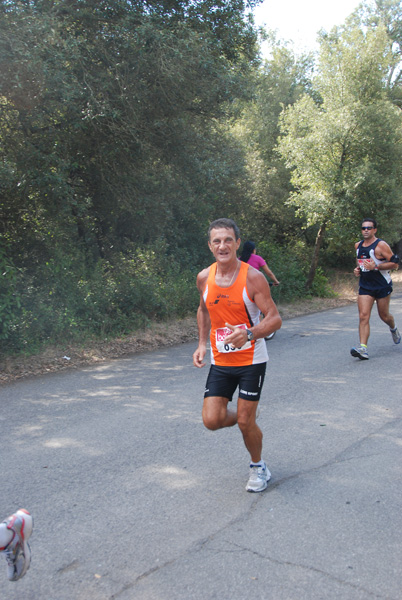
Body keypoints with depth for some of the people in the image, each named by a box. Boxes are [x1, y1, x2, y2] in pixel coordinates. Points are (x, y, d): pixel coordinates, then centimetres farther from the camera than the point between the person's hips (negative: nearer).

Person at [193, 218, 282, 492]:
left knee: (246, 422, -1)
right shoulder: (204, 278, -2)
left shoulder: (253, 277, -16)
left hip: (251, 360, -4)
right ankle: (244, 417, 32)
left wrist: (249, 334, -34)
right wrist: (202, 343, 7)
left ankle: (259, 467, 28)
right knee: (212, 420, -3)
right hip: (220, 361, 4)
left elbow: (275, 319, -16)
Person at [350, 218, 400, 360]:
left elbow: (394, 263, -14)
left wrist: (376, 267, -23)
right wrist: (358, 269, 6)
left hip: (382, 285, -4)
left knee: (384, 315, 11)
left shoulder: (381, 245, -12)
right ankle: (363, 348, -17)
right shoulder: (358, 246, 8)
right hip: (365, 286, 4)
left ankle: (394, 329, 46)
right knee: (363, 316, -11)